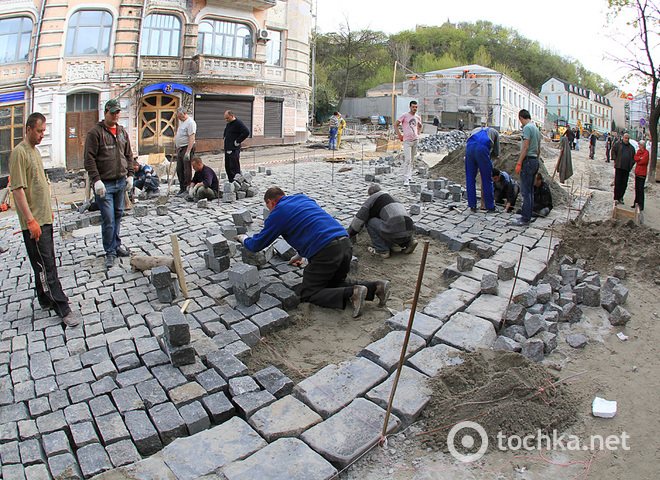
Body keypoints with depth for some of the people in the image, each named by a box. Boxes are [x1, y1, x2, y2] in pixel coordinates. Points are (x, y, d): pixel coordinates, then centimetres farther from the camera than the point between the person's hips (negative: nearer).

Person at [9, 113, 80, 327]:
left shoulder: (35, 151, 15)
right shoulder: (19, 153, -14)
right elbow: (18, 189, -19)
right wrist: (31, 220, -21)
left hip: (44, 218, 9)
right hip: (33, 222, -9)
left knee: (45, 263, 16)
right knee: (46, 266, -6)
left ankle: (45, 301, 28)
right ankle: (63, 309, -4)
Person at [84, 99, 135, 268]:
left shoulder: (122, 132, 13)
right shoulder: (95, 132, -6)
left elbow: (129, 155, 19)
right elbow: (89, 158, -10)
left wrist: (130, 175, 10)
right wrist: (96, 180, -17)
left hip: (121, 181, 6)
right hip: (104, 183, -5)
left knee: (118, 215, 13)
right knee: (108, 219, -6)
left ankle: (116, 245, 26)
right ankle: (110, 252, 5)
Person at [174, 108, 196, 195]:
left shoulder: (190, 122, -13)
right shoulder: (181, 121, 16)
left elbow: (191, 138, -21)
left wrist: (188, 152, -26)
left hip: (187, 148, -9)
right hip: (180, 148, 9)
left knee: (187, 170, -7)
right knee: (179, 169, 9)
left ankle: (187, 189, -3)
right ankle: (182, 188, 16)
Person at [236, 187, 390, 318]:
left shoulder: (277, 213, 6)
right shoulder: (303, 198, 26)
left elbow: (257, 245, 14)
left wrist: (244, 239, 36)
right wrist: (301, 254, 46)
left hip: (326, 251, -8)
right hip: (346, 243, 8)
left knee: (308, 294, 6)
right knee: (334, 284, 25)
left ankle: (352, 294, -15)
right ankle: (376, 287, 5)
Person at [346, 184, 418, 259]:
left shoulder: (373, 197, 9)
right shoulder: (394, 198, 31)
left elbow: (360, 217, 6)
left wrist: (350, 234, 19)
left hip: (395, 233, -8)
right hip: (409, 232, 8)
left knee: (369, 221, 7)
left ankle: (382, 250, 4)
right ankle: (409, 242, 16)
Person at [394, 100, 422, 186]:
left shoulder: (417, 117, 12)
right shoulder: (405, 115, -5)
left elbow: (420, 126, 32)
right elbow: (395, 125, -2)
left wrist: (418, 134, 17)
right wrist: (400, 135, -5)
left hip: (416, 140, 6)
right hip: (407, 140, -6)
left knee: (412, 160, 10)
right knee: (408, 160, -12)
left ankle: (409, 176, 20)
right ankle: (406, 179, -10)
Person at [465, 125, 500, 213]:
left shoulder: (475, 130, 40)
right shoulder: (495, 132, 32)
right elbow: (496, 153, 27)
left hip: (469, 147, 3)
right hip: (483, 149, -3)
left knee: (470, 179, 12)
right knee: (487, 180, 7)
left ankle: (472, 205, 15)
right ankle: (490, 206, 16)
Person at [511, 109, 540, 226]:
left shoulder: (527, 128, -11)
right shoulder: (536, 128, 17)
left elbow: (525, 147, -18)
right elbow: (539, 149, 19)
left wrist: (519, 163, -18)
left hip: (528, 161, -9)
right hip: (535, 161, 10)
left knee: (525, 192, -8)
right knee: (530, 191, 13)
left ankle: (525, 219, -7)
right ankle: (528, 216, 19)